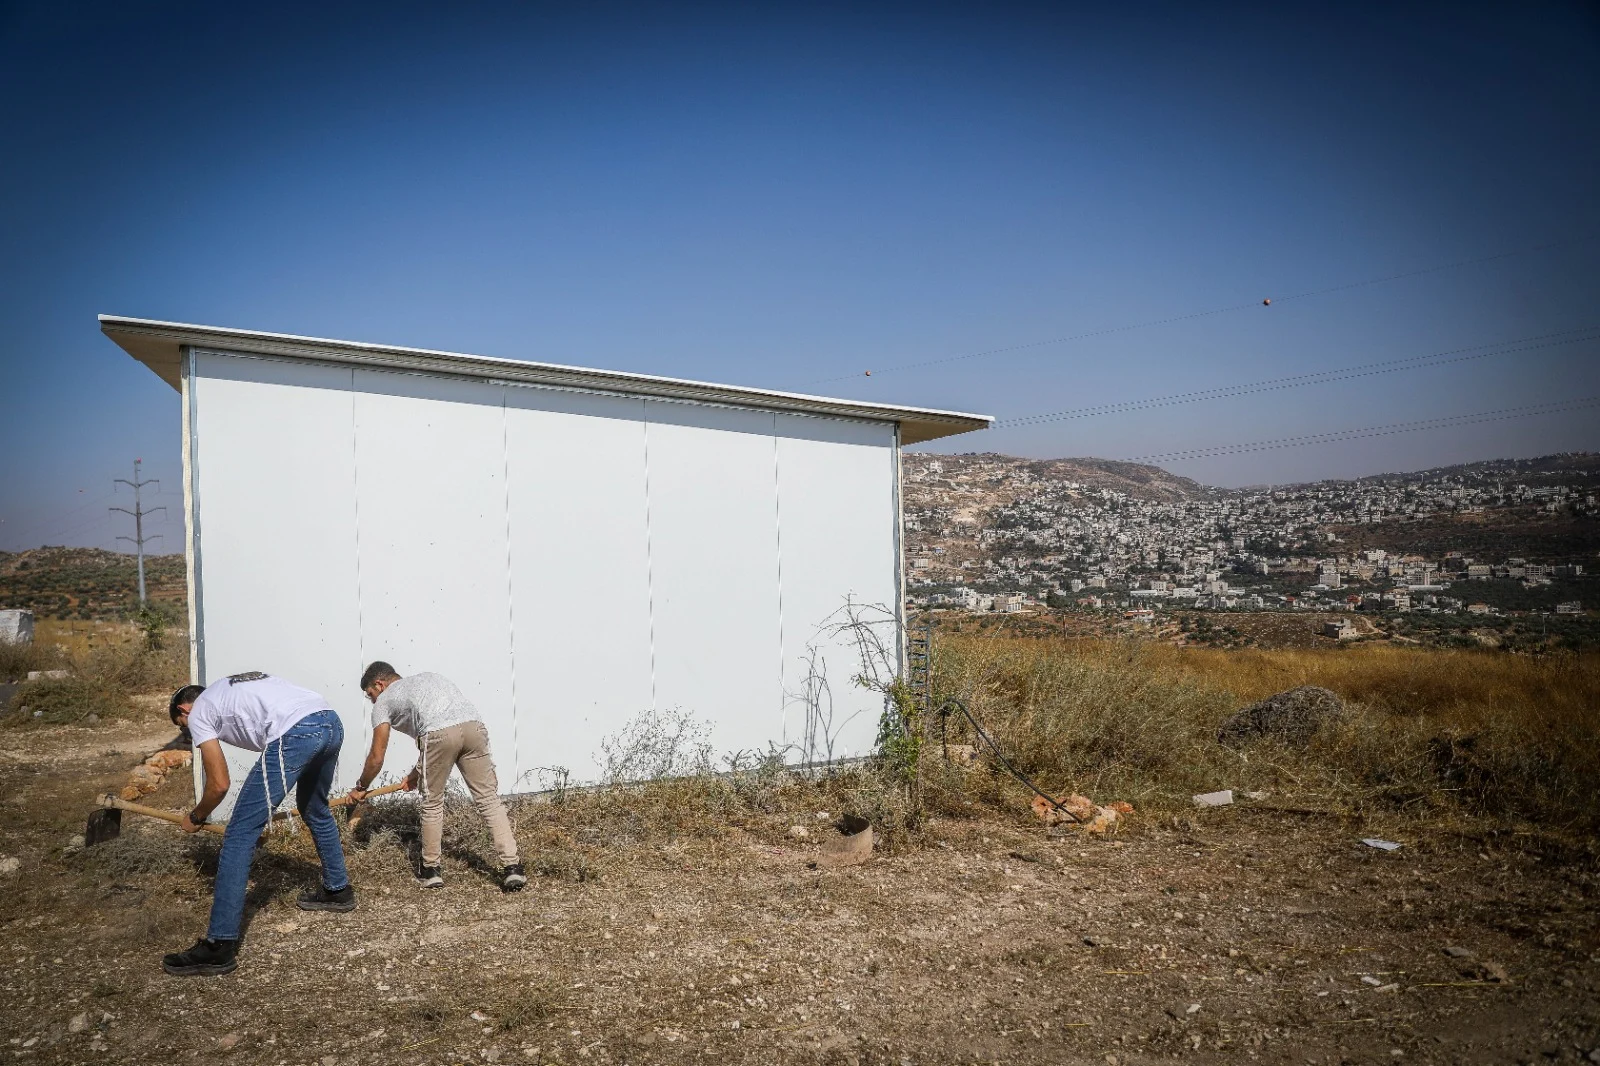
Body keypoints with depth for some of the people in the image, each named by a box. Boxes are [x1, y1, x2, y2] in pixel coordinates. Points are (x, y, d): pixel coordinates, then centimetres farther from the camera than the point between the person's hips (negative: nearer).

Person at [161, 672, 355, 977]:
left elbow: (219, 784, 13)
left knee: (239, 835, 2)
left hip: (296, 734, -8)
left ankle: (219, 947, 4)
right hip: (331, 722, 9)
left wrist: (195, 818, 34)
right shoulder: (231, 689, 39)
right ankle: (337, 890, 49)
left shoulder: (198, 713, 17)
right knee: (315, 810, 34)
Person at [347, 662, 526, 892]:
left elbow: (377, 757, 23)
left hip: (439, 733, -4)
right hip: (474, 725, 4)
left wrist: (360, 787, 41)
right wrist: (417, 773, 54)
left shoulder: (384, 701, 24)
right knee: (489, 800, 8)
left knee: (432, 804, 17)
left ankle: (431, 870, 29)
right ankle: (512, 867, 3)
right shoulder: (425, 678, 40)